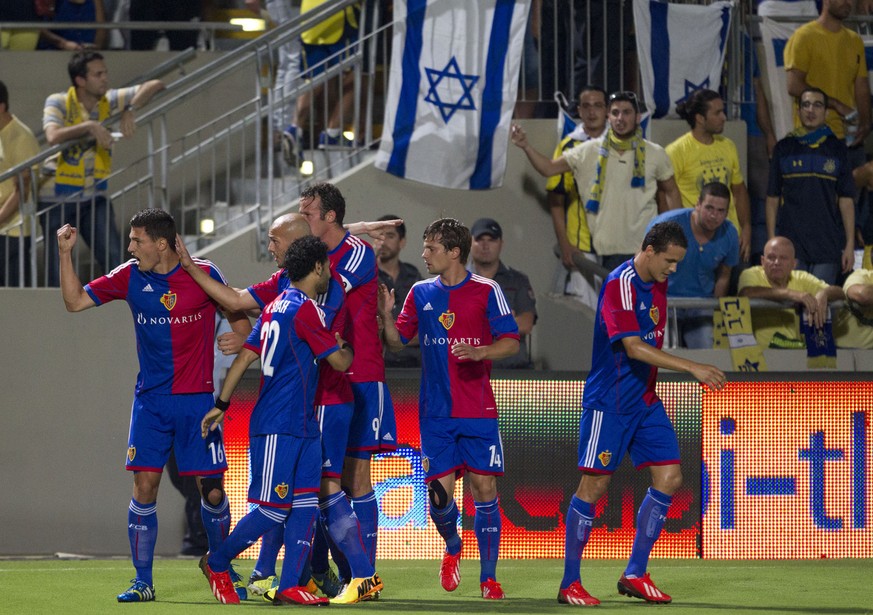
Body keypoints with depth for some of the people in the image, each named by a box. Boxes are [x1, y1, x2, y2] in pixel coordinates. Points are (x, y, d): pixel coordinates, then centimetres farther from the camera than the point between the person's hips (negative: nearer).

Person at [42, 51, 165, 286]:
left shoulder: (109, 101, 0)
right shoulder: (58, 103, -10)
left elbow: (155, 86, -5)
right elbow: (53, 137, -29)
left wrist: (130, 110, -19)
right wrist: (90, 126, -30)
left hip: (95, 196, 3)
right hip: (58, 199, -3)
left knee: (114, 258, -11)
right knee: (58, 272, 0)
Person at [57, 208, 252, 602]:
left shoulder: (204, 274, -6)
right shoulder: (130, 277, 1)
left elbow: (238, 313, 7)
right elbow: (75, 301, 6)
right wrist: (65, 253, -4)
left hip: (197, 399, -2)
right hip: (150, 401, 2)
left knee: (211, 489, -1)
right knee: (144, 486, -5)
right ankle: (142, 582, 2)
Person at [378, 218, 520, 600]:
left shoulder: (486, 292, -1)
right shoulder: (421, 293, 9)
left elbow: (511, 342, -2)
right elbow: (397, 341, 12)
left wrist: (481, 352, -20)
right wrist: (386, 315, -7)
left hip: (478, 411, -2)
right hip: (436, 413, 2)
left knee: (484, 488, -6)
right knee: (439, 493, -4)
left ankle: (488, 577, 3)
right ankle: (452, 548, 28)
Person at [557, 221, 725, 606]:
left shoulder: (657, 285, 8)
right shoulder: (620, 285, -19)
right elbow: (634, 347, -28)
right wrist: (693, 368, -30)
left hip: (645, 401, 8)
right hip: (609, 403, -8)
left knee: (669, 478, 0)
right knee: (594, 485, -3)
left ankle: (635, 575, 8)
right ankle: (570, 584, 5)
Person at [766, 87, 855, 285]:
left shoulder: (836, 148, 9)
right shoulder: (784, 148, 8)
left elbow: (846, 200, 7)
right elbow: (773, 198, 9)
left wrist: (850, 244, 0)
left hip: (828, 246, 0)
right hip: (791, 242, 0)